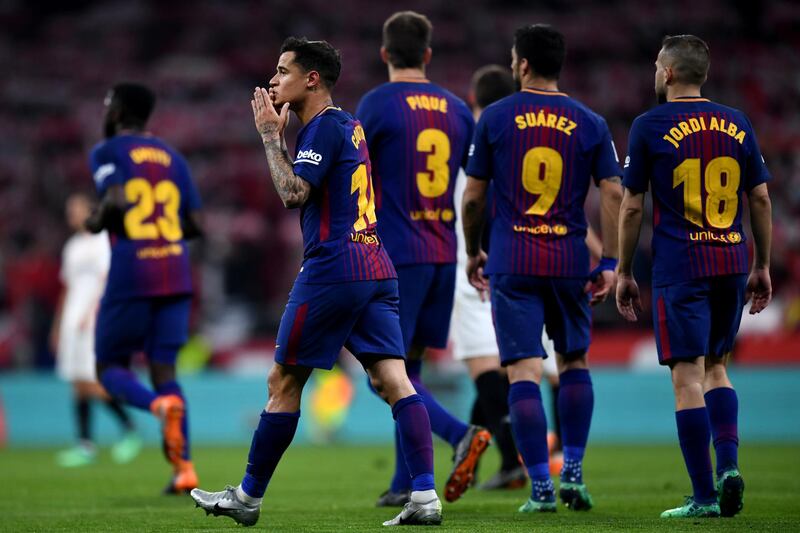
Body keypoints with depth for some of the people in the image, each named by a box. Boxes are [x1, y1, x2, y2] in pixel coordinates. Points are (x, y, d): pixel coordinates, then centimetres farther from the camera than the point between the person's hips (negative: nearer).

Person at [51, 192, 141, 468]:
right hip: (73, 319, 8)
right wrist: (58, 326, 24)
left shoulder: (103, 241, -5)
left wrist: (92, 313, -21)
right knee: (78, 384, 3)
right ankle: (85, 445, 4)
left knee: (93, 383, -15)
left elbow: (107, 280, -13)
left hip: (96, 319, -8)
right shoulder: (72, 246, 20)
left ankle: (130, 431, -1)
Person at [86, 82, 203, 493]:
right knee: (163, 369, 9)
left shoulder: (107, 152, -2)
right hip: (175, 276, 5)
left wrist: (97, 221, 1)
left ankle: (160, 405, -24)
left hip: (131, 277, -5)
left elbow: (116, 201, -18)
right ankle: (184, 468, -5)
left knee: (110, 366, 9)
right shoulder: (172, 157, 15)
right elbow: (194, 224, 11)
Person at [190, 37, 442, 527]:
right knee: (394, 379, -2)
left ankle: (248, 497, 12)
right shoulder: (348, 124, 20)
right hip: (377, 267, 9)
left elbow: (293, 193, -17)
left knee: (284, 382, 2)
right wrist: (280, 136, 23)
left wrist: (270, 134, -8)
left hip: (332, 270, -9)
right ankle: (425, 495, -13)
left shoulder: (324, 126, -8)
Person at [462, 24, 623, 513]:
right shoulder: (590, 123, 3)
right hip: (570, 262, 2)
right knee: (574, 363, 19)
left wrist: (472, 251, 17)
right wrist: (610, 262, 3)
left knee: (524, 371, -2)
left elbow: (474, 194, 4)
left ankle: (541, 486, -6)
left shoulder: (495, 118, 0)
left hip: (512, 264, -2)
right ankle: (573, 471, 14)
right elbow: (613, 193, -1)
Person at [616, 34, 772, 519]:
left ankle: (704, 497, -5)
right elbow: (761, 199, 10)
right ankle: (728, 464, -1)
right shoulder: (737, 124, 8)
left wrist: (624, 273, 7)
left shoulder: (650, 127, -4)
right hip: (732, 264, 4)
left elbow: (632, 207, -2)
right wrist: (763, 267, 18)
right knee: (716, 368, 18)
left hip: (679, 268, -4)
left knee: (688, 378, -3)